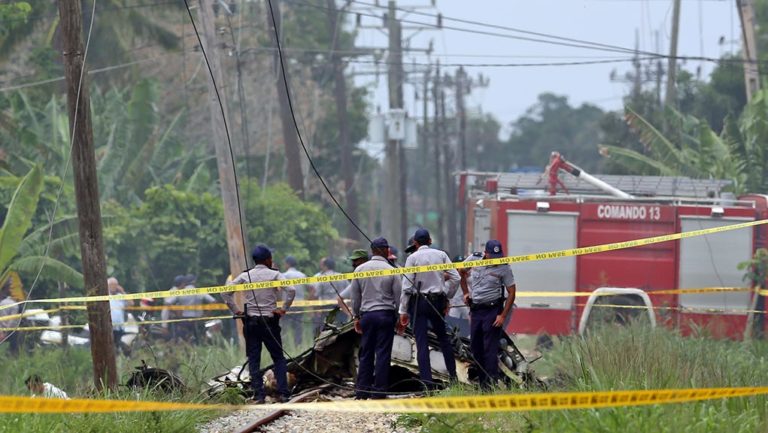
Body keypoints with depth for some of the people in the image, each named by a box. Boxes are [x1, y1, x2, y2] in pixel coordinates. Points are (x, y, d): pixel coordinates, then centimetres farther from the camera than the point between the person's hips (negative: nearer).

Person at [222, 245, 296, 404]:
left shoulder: (245, 276, 3)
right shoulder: (274, 275, -3)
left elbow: (226, 292, -1)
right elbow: (291, 290, -15)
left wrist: (236, 310, 5)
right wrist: (284, 309, -5)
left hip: (250, 321, 1)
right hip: (270, 321, -1)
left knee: (254, 360, 5)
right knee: (278, 358, 8)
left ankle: (258, 394, -3)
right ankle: (283, 392, -1)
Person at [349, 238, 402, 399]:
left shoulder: (360, 270, 4)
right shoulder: (391, 271, -5)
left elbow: (355, 296, 9)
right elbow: (398, 296, -1)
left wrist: (356, 317, 17)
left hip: (366, 315, 3)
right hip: (386, 314, -3)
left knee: (366, 353, 9)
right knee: (383, 353, 0)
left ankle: (362, 390, 8)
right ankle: (379, 390, -2)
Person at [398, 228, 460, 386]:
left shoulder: (413, 258, -7)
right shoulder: (441, 255, 3)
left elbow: (407, 286, -9)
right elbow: (456, 277, 2)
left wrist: (403, 311, -6)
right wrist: (448, 299, 16)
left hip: (418, 302, -3)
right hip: (438, 301, 3)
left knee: (422, 342, -3)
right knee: (443, 338, 19)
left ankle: (427, 380, -10)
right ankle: (453, 374, 20)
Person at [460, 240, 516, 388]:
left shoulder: (504, 268, -8)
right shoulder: (473, 260, 1)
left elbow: (511, 293, -6)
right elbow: (461, 272, 22)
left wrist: (503, 316, -12)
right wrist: (466, 292, 14)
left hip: (492, 310, -5)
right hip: (475, 309, 5)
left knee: (490, 348, -10)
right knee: (475, 347, 10)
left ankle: (491, 384, -11)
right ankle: (482, 382, 19)